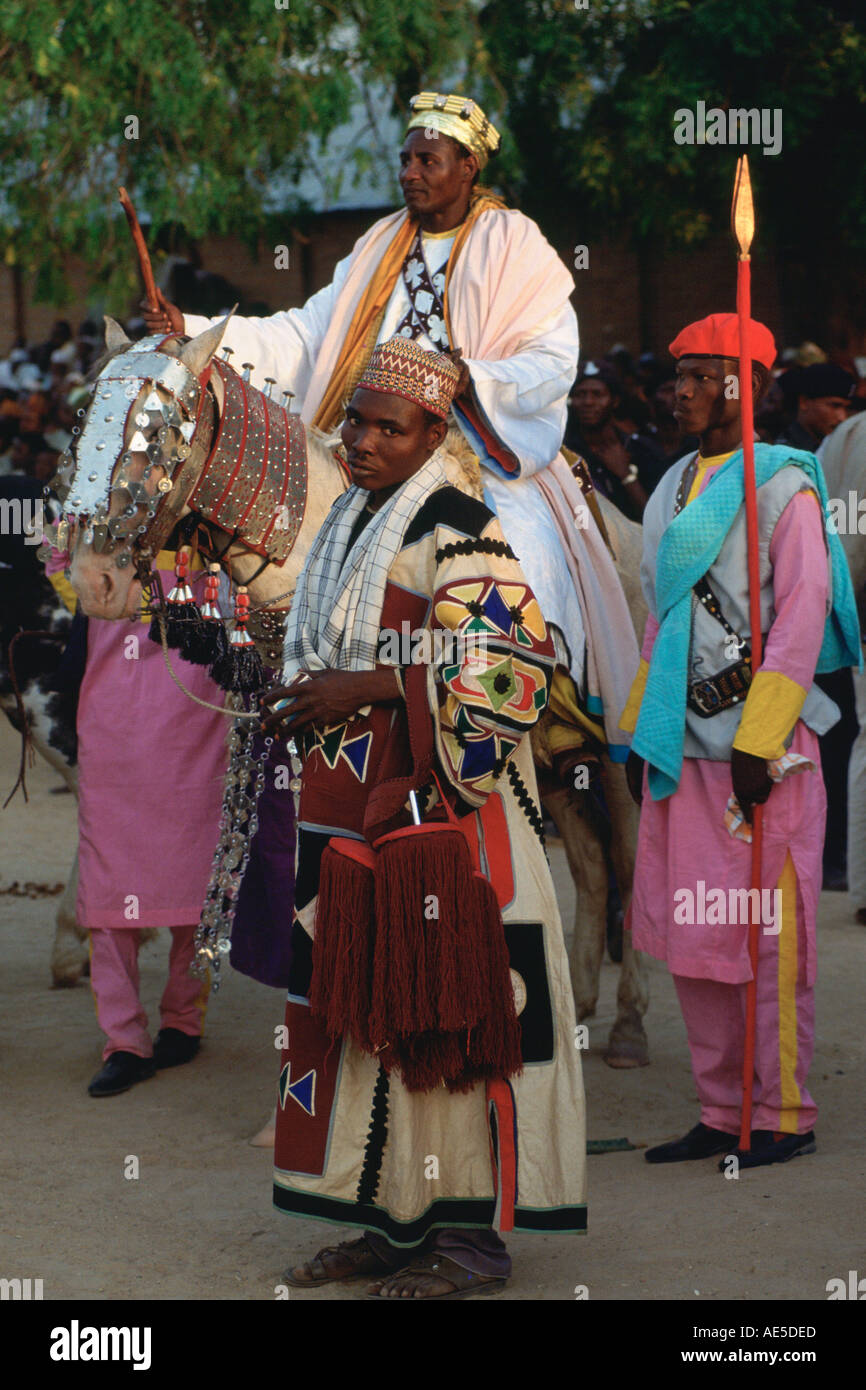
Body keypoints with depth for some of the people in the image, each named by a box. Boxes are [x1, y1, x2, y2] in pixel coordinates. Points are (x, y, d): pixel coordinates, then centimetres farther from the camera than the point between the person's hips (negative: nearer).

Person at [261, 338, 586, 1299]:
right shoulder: (350, 521, 16)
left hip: (438, 800, -9)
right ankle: (394, 1221, 16)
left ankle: (473, 1232, 1)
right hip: (351, 801, 9)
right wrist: (301, 704, 8)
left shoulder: (456, 529, -10)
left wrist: (364, 689, -19)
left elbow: (508, 662, -19)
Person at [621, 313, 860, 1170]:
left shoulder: (782, 485, -6)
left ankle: (784, 1114, 6)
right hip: (684, 742, 7)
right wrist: (641, 730, 18)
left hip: (759, 745, -7)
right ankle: (721, 1111, 17)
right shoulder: (676, 487, 16)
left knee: (766, 932, -3)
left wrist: (758, 742, -17)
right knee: (689, 935, 8)